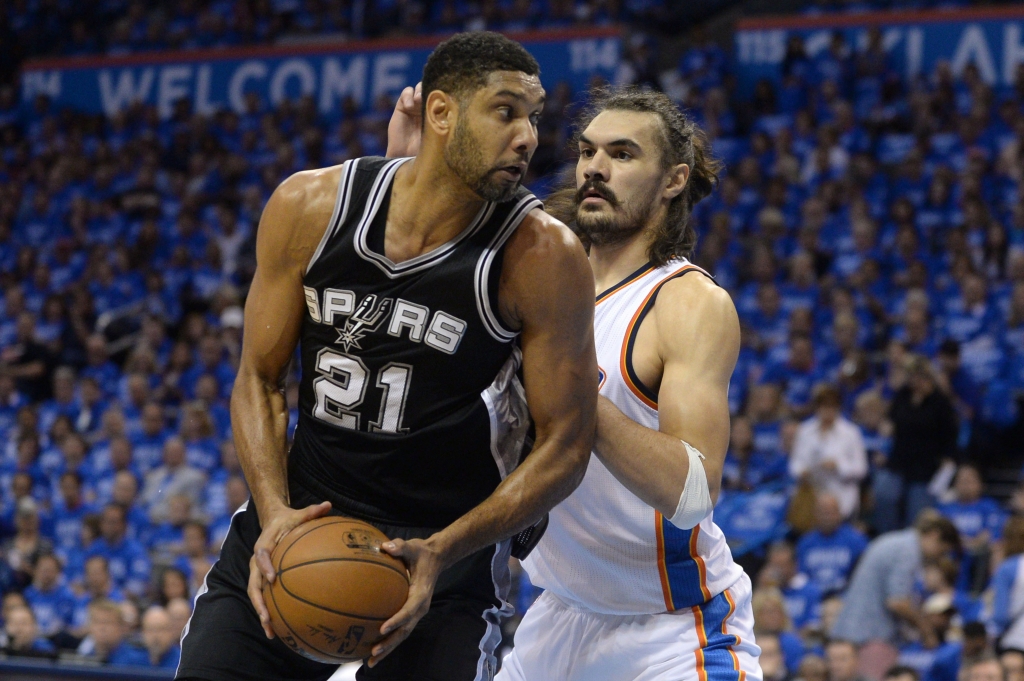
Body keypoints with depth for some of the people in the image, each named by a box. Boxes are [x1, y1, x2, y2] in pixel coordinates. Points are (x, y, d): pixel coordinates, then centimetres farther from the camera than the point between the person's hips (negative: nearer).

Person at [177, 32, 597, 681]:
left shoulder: (543, 256, -14)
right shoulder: (310, 206, -6)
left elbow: (564, 445, -10)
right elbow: (259, 379, 2)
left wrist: (441, 554, -21)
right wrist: (274, 511, -14)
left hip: (447, 545, -3)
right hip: (301, 520, 3)